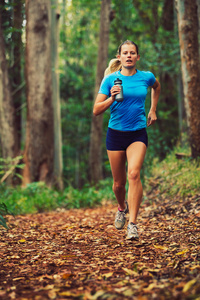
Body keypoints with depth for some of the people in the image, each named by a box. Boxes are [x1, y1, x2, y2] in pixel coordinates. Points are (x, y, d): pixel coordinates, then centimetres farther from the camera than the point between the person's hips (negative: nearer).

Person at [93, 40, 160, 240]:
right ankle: (122, 207, 42)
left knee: (134, 173, -23)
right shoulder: (111, 79, -4)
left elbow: (157, 87, 27)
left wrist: (153, 110, 22)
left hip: (138, 134, 0)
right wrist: (112, 98, -22)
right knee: (119, 182, 8)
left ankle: (133, 224, -19)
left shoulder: (146, 77, 1)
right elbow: (96, 111, -6)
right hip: (116, 133, 0)